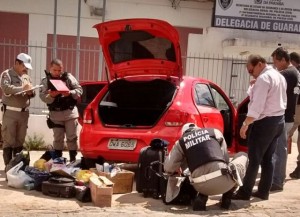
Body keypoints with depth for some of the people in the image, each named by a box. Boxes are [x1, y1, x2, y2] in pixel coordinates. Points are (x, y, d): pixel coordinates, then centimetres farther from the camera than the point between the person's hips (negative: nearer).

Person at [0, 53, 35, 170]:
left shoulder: (26, 77, 16)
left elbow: (33, 93, 17)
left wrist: (30, 92, -6)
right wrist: (22, 88, -20)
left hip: (24, 112, 6)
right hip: (10, 112, -6)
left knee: (20, 140, 10)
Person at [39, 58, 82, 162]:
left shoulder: (68, 77, 2)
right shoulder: (45, 81, 1)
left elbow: (79, 90, -1)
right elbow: (43, 97, -9)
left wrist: (70, 93, -18)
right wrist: (51, 96, -29)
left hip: (70, 112, 0)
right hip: (55, 114, 0)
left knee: (72, 137, 3)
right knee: (58, 138, 7)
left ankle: (73, 159, 12)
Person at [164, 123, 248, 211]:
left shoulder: (181, 142, 20)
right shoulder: (214, 132, 21)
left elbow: (168, 167, 18)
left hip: (201, 186, 3)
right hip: (223, 180, -2)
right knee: (242, 156, 29)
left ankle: (202, 197, 10)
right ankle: (226, 197, 18)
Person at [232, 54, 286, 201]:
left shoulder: (263, 78, -16)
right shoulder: (280, 77, 14)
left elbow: (257, 105, -23)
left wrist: (245, 124, -21)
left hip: (264, 122, -10)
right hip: (279, 120, 10)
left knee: (254, 158, -5)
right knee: (267, 159, 12)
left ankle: (245, 192, -1)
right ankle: (263, 191, 16)